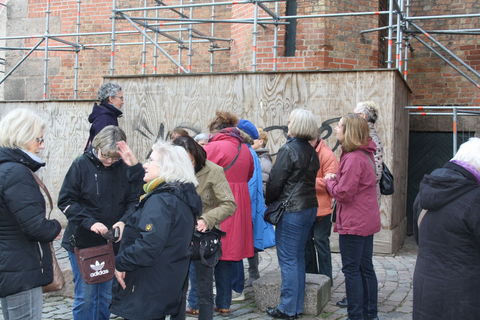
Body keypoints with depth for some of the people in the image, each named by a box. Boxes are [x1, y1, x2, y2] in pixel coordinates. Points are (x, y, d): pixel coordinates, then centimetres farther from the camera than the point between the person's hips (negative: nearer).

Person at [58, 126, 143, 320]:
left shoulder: (127, 167, -4)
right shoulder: (82, 164, -9)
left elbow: (134, 201, 1)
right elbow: (66, 201, -8)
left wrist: (123, 221, -18)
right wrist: (89, 222, -20)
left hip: (113, 243, 2)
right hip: (82, 242, -2)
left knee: (107, 296, 14)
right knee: (85, 296, 2)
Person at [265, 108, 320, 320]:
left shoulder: (288, 150, -14)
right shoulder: (311, 152, 10)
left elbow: (275, 181, -14)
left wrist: (269, 202, 2)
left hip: (291, 211, -8)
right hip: (309, 208, 8)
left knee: (288, 260, -1)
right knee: (298, 257, 15)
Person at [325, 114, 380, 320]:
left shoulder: (354, 159, -21)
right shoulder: (364, 155, 11)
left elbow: (343, 193, -22)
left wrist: (329, 181, -5)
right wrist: (337, 178, 2)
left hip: (353, 223, -10)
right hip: (366, 221, 10)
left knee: (351, 270, 0)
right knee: (366, 268, 16)